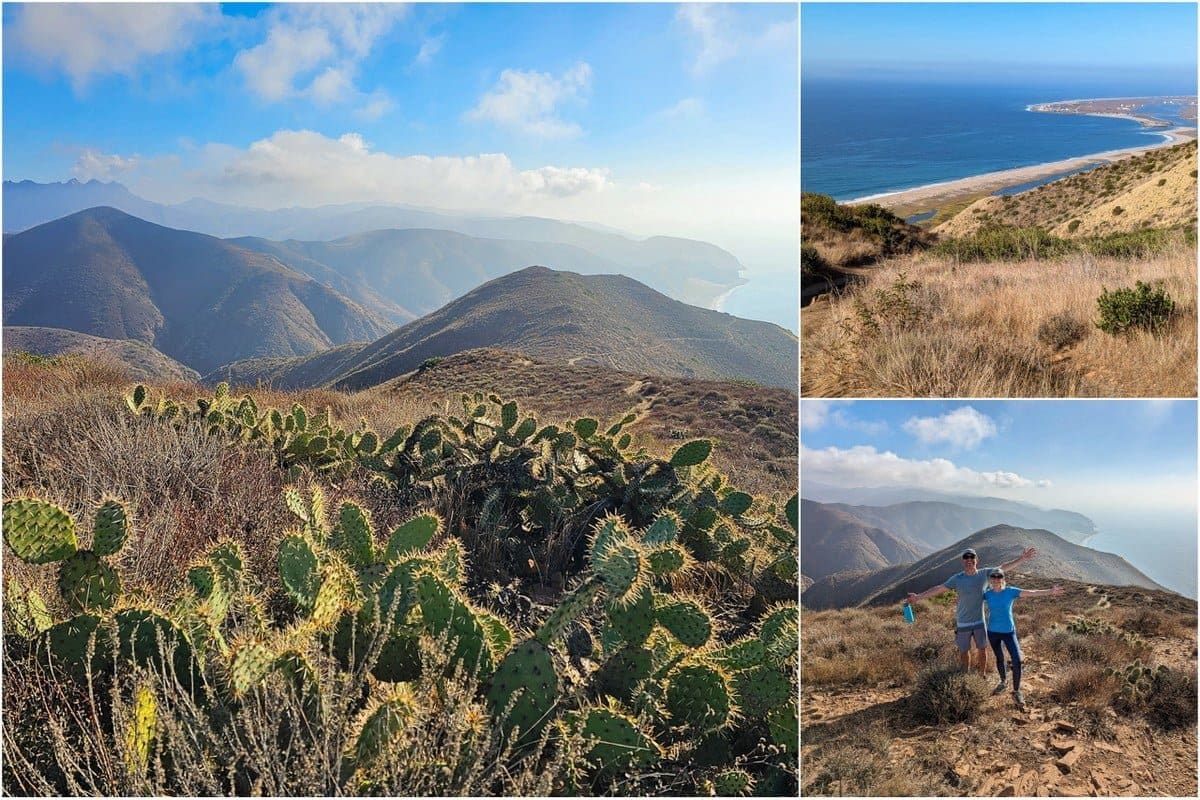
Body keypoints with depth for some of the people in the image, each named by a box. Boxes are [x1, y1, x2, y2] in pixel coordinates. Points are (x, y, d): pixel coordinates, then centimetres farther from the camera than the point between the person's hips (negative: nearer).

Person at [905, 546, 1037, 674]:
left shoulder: (985, 574, -6)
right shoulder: (957, 579, -12)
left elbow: (1003, 568, 3)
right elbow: (938, 588, -12)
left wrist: (1022, 558, 2)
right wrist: (918, 597, -17)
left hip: (980, 621, 2)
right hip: (963, 623, -2)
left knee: (982, 649, 16)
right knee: (964, 651, 11)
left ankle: (983, 675, 34)